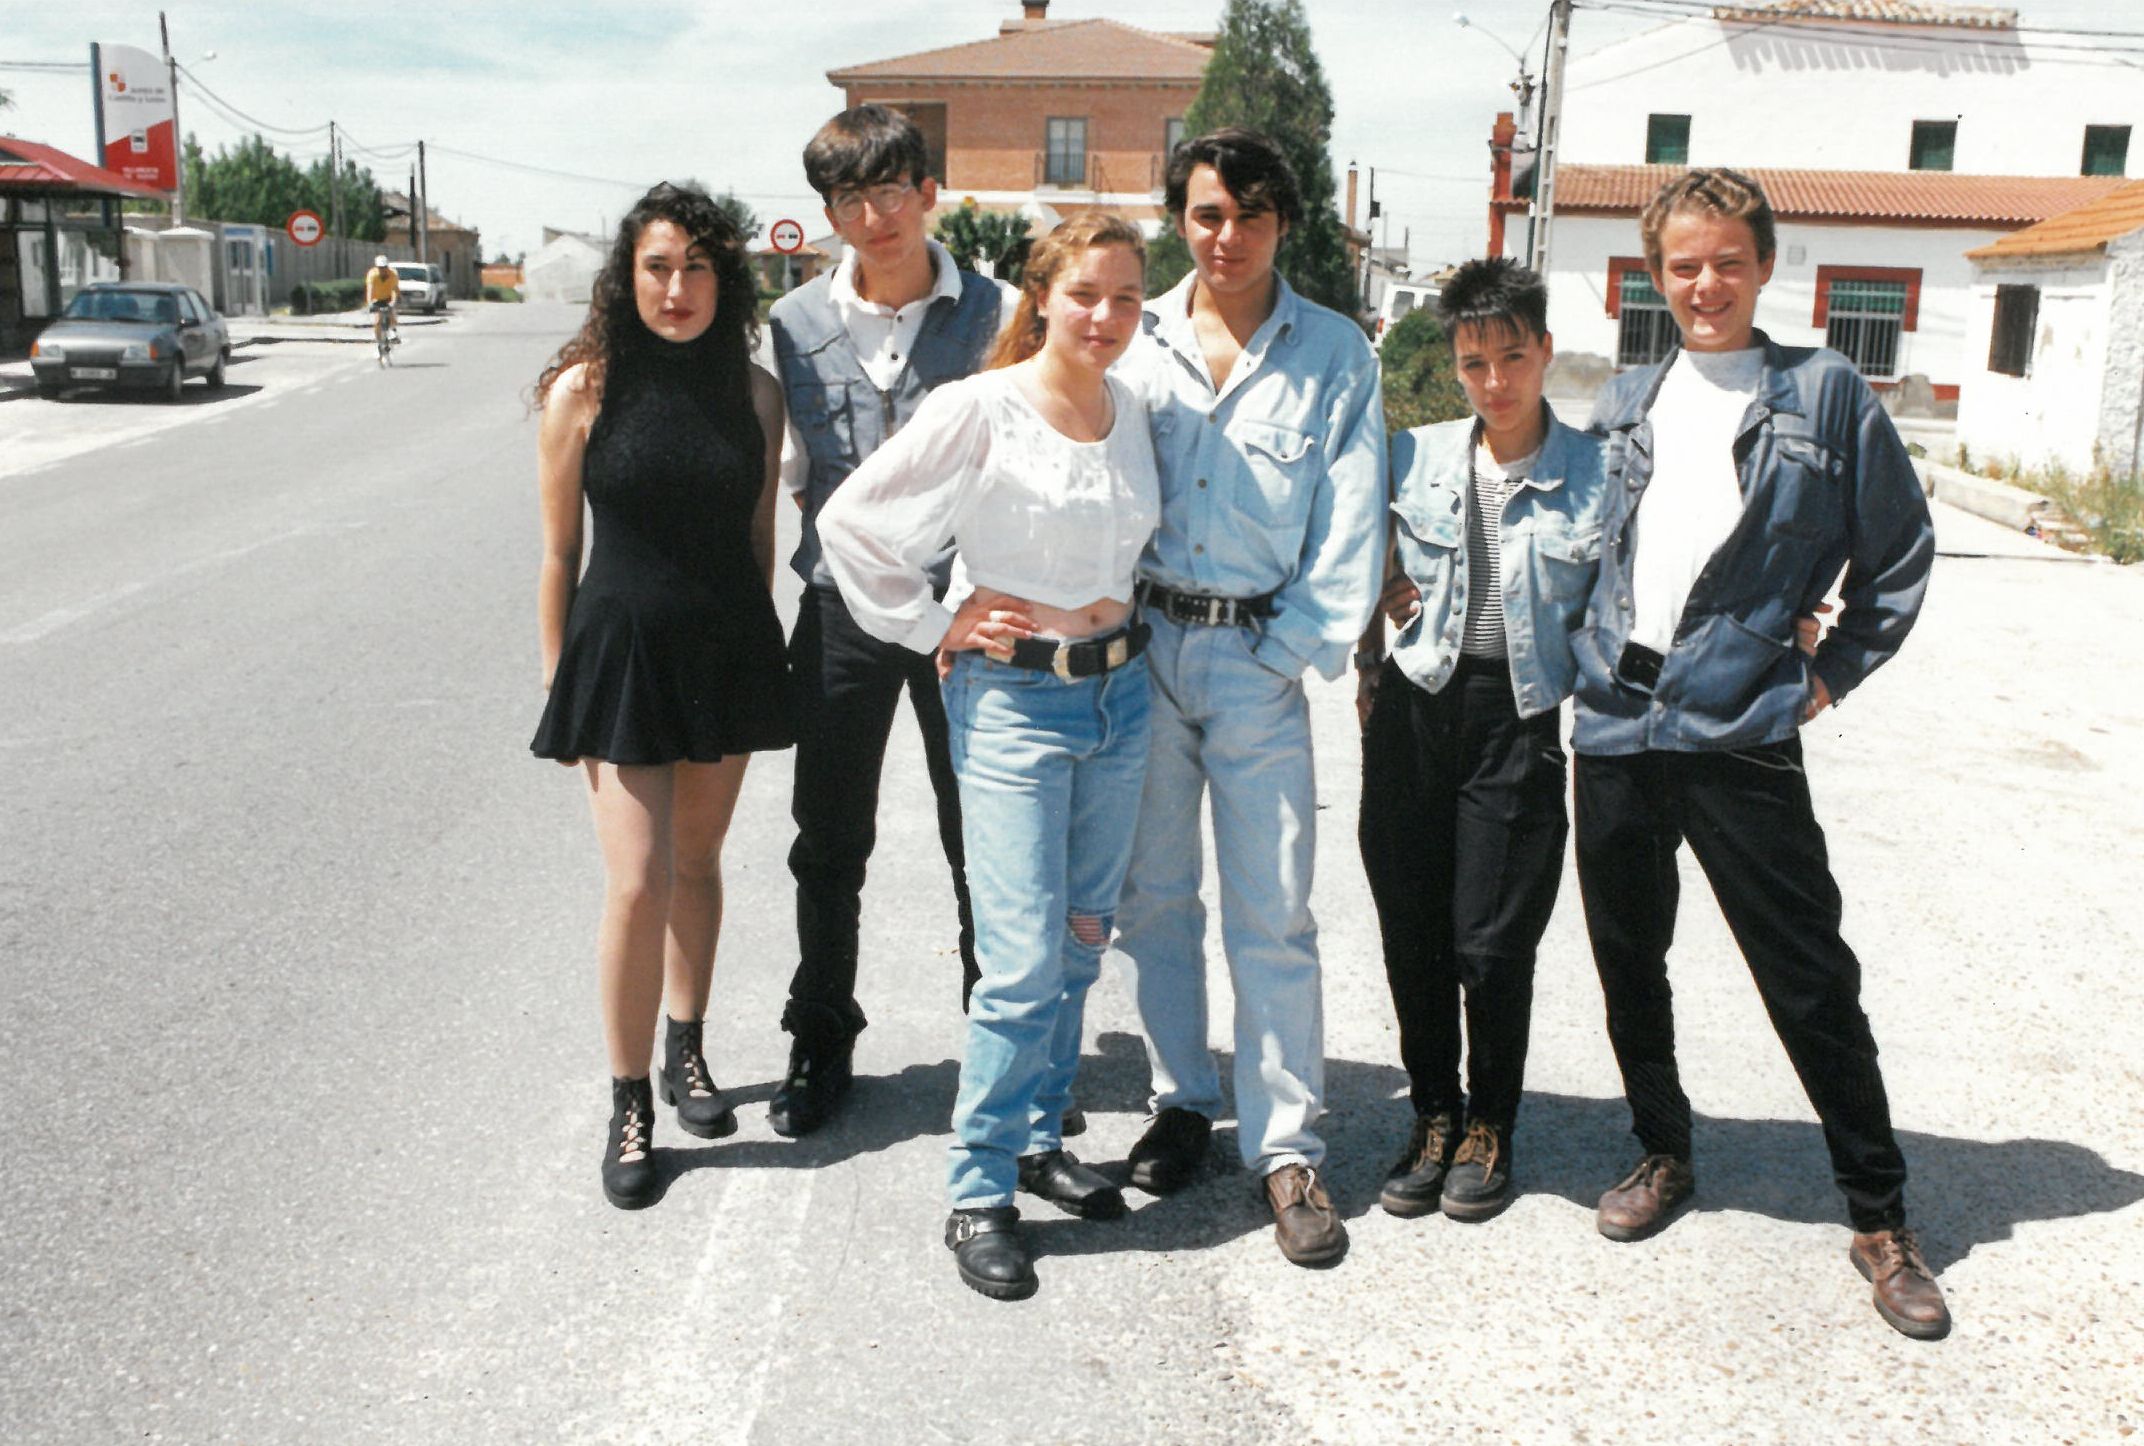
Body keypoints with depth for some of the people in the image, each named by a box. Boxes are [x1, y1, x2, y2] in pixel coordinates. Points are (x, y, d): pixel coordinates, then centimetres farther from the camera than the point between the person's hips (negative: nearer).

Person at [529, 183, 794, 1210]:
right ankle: (628, 1104, 10)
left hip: (729, 650, 3)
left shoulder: (752, 389, 1)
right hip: (622, 649, -3)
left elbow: (759, 534, 10)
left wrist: (759, 657, 12)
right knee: (638, 884, -6)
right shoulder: (585, 390, -7)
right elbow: (559, 552, -2)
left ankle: (687, 1051, 34)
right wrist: (557, 681, 0)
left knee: (697, 865, 15)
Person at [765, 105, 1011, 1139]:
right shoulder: (797, 322, 2)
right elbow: (806, 471, 11)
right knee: (829, 846, 10)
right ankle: (820, 1043, 27)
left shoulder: (992, 313, -3)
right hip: (843, 606, 2)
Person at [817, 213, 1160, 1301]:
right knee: (1025, 958, -9)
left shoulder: (1132, 412, 7)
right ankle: (980, 1193, 6)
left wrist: (1118, 617, 13)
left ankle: (1039, 1137, 30)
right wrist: (933, 627, -7)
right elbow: (852, 521, -9)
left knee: (1082, 941, 13)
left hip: (1119, 690, 6)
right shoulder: (978, 411, -12)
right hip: (1012, 697, -6)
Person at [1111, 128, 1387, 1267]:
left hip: (1259, 652, -2)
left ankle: (1286, 1151, 9)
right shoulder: (1136, 340, 6)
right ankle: (1180, 1102, 27)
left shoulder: (1337, 355, 2)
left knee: (1272, 916, -2)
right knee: (1152, 895, 10)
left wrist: (1292, 653, -6)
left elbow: (1349, 532, 0)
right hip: (1139, 642, 2)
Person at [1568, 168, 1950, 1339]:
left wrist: (1832, 674, 1)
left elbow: (1900, 554, 6)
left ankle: (1880, 1216, 14)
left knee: (1810, 977, 0)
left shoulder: (1825, 393, 1)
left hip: (1740, 727, -4)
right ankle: (1662, 1156, 33)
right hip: (1615, 716, 4)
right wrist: (1593, 657, 12)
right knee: (1627, 959, 13)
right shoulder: (1625, 403, 12)